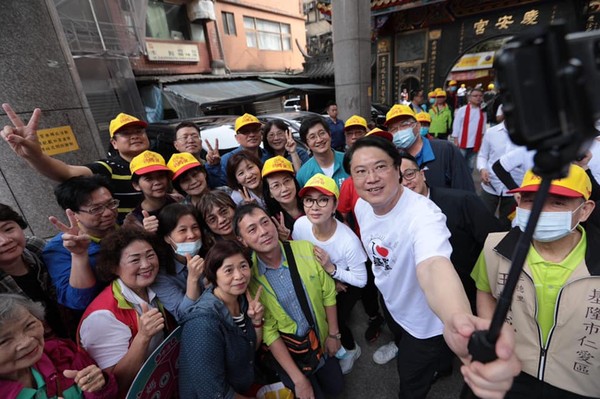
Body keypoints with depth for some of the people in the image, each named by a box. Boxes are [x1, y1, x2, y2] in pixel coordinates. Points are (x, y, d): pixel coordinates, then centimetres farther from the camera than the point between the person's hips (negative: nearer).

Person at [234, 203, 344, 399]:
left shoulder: (306, 249, -20)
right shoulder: (248, 277, -24)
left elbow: (328, 293, -7)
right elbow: (268, 332, -17)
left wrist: (333, 334, 0)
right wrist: (298, 379, -15)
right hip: (283, 350, -3)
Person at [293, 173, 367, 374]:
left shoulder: (348, 240, -37)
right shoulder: (300, 225, -27)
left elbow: (361, 280, -21)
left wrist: (331, 269, -33)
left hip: (347, 284, -3)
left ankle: (351, 349, 28)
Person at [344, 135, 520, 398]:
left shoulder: (422, 214, -38)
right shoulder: (361, 206, -15)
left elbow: (433, 266, -58)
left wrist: (457, 318, -76)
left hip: (425, 322, -6)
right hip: (391, 305, 7)